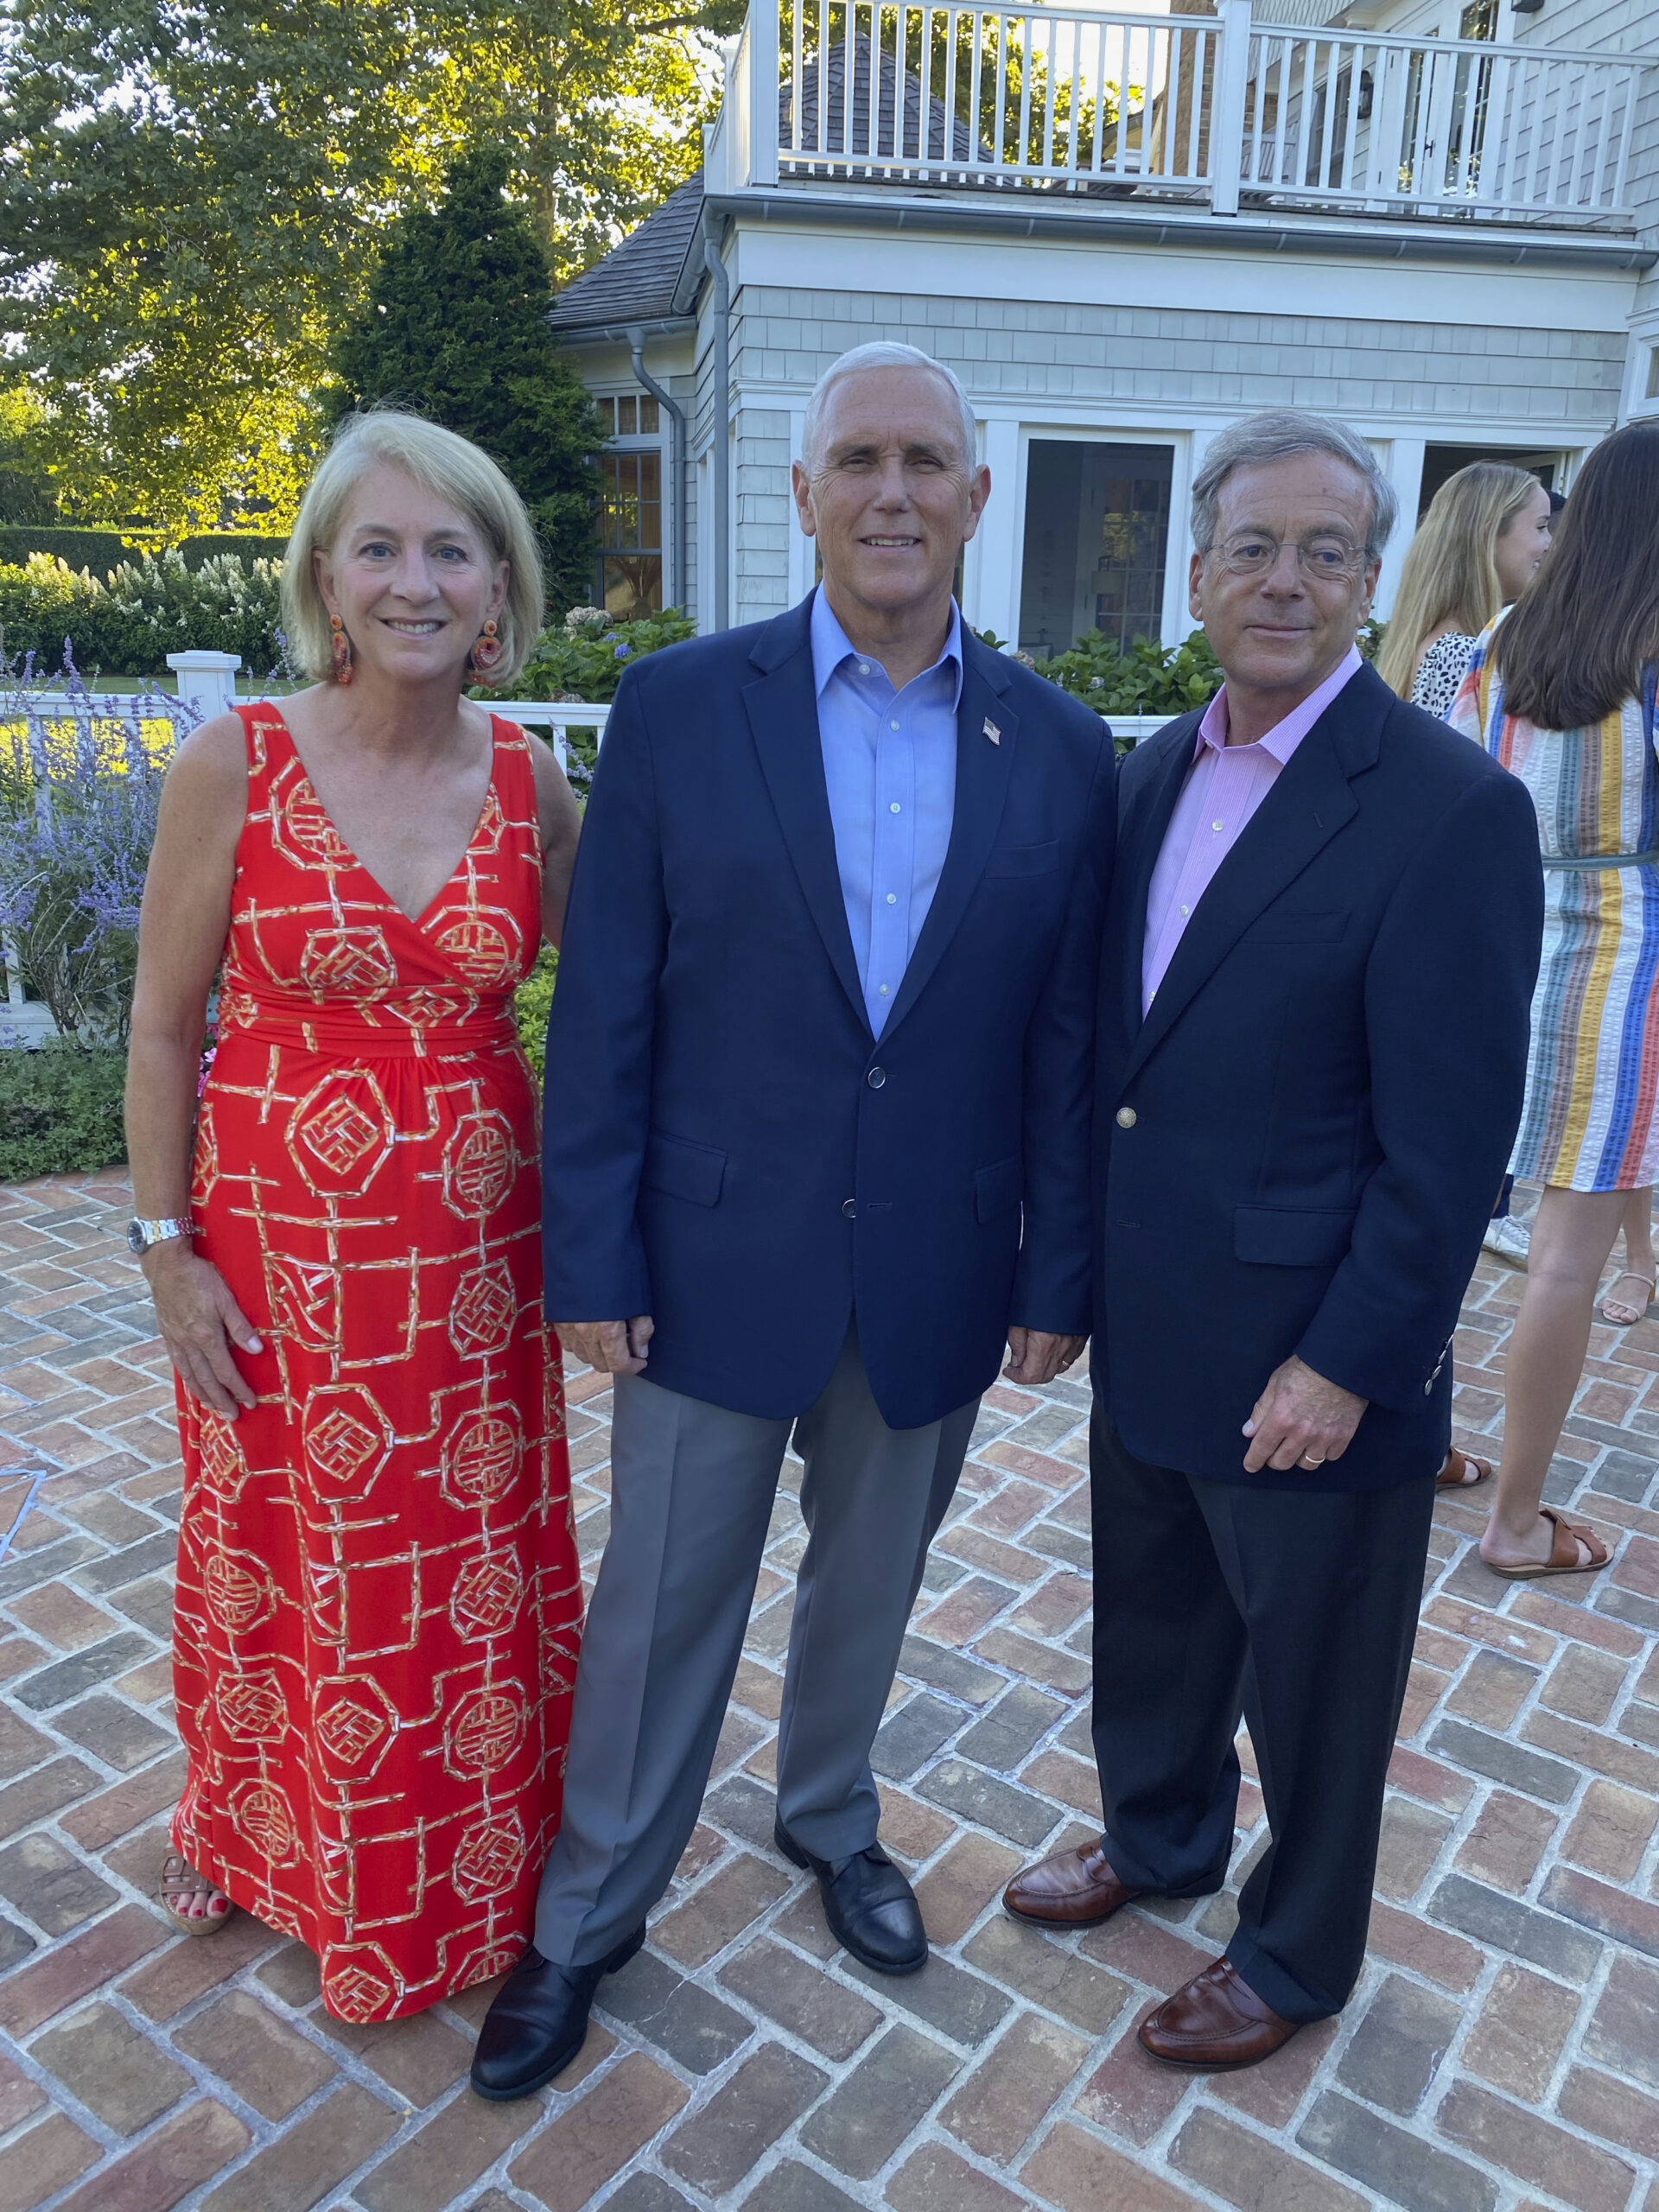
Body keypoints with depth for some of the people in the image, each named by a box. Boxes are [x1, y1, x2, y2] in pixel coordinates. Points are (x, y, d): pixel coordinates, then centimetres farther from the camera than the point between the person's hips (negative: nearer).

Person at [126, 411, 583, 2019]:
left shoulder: (530, 780, -3)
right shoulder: (235, 762, -10)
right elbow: (162, 1026, -4)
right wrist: (168, 1250, -5)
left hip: (476, 1247, 2)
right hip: (280, 1245, -2)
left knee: (473, 1564, 16)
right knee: (283, 1560, 17)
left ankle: (470, 1855, 44)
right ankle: (247, 1824, 49)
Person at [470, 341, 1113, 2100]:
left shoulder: (1061, 750, -2)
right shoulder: (679, 707, -7)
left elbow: (1066, 1040, 1)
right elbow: (603, 1012, -6)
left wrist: (1058, 1271, 1)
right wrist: (591, 1258, -8)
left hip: (934, 1277, 2)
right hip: (716, 1262, -1)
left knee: (869, 1581, 22)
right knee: (663, 1599, 14)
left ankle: (829, 1815, 51)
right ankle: (590, 1912, 38)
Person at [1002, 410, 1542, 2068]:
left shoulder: (1448, 808, -17)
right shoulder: (1155, 771, 5)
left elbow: (1449, 1134, -17)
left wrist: (1349, 1360, -17)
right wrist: (1078, 1254, 9)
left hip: (1308, 1354, -6)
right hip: (1147, 1320, 7)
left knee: (1310, 1670, 16)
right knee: (1152, 1617, 25)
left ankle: (1295, 1956, 41)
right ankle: (1157, 1837, 53)